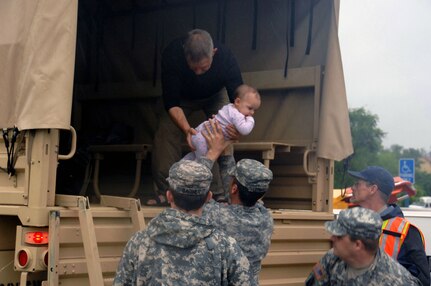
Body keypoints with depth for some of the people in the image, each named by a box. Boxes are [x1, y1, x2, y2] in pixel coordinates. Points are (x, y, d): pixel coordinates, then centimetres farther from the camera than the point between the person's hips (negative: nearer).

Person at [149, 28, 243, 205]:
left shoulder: (226, 58, -39)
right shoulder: (172, 55, -40)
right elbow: (171, 103, -36)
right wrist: (186, 129, -52)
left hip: (214, 96, 0)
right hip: (182, 97, 0)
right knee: (165, 135, -14)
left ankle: (219, 193, -14)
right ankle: (165, 192, -6)